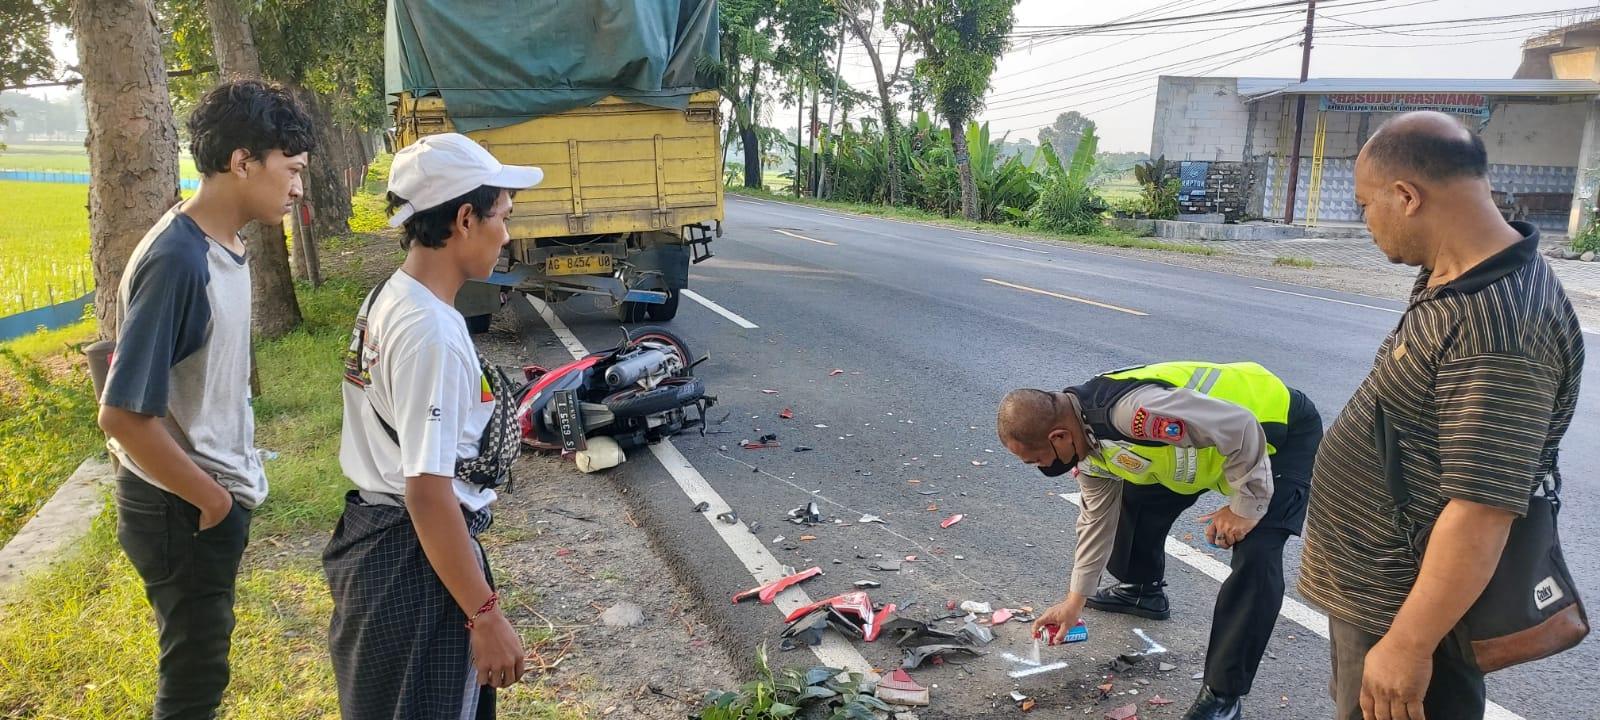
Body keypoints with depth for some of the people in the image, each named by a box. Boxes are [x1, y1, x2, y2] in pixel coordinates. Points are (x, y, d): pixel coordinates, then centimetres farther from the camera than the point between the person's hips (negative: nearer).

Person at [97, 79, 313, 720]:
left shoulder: (227, 245, 2)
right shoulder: (177, 260, -25)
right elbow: (123, 415, -26)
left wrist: (234, 485, 10)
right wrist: (213, 500, -16)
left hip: (219, 490, 8)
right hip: (183, 510, -8)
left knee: (199, 663, 24)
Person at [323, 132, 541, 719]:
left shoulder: (385, 298, 5)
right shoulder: (433, 334, -24)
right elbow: (429, 492, -25)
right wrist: (486, 615, -20)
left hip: (371, 535, 9)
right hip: (416, 561, -9)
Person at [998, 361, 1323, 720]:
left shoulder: (1132, 410, -40)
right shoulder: (1085, 434, -8)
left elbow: (1241, 429, -36)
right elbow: (1098, 516, 6)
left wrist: (1245, 507, -22)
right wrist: (1075, 602, 12)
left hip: (1283, 426, -8)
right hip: (1216, 433, 9)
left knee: (1255, 556, -19)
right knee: (1136, 498, 14)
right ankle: (1142, 590, 40)